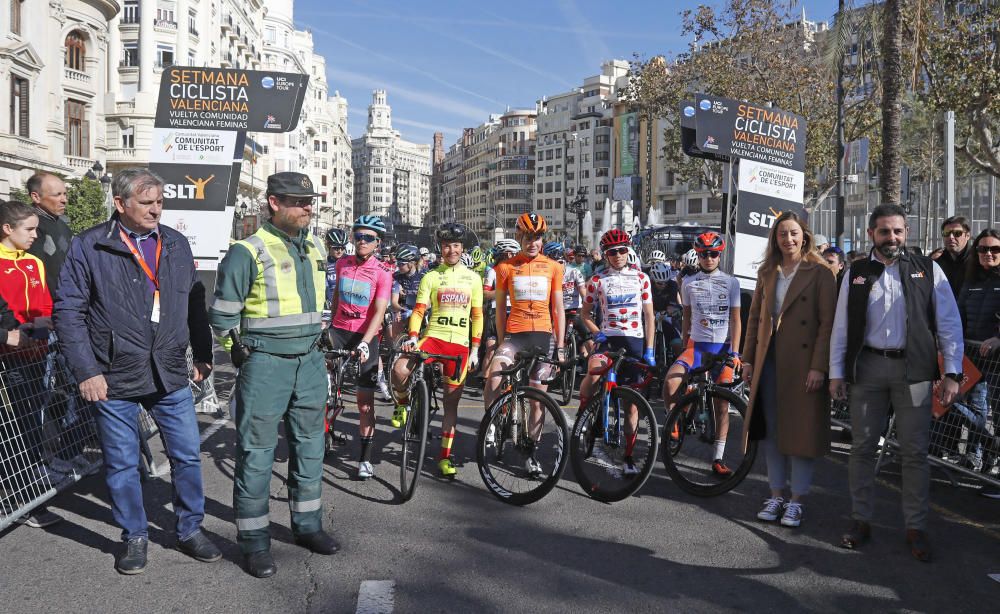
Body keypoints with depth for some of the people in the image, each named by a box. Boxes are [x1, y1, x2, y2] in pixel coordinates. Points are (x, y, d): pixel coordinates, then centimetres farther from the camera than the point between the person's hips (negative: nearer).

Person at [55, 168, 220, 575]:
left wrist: (203, 355, 11)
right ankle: (134, 537, 28)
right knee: (122, 465, 10)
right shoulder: (89, 246, -6)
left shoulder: (176, 244, 7)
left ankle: (190, 530, 26)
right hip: (114, 378, -3)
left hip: (171, 375, 3)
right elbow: (68, 312, -6)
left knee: (187, 456, 8)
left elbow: (194, 303, 13)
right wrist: (86, 371, -11)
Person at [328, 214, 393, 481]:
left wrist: (364, 342, -30)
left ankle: (365, 458, 11)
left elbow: (379, 312, -17)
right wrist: (328, 324, 18)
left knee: (365, 401, 1)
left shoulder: (383, 272, -9)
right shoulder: (342, 263, 4)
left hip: (366, 336, -3)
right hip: (339, 329, 3)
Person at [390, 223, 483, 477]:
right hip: (433, 337, -1)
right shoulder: (431, 277, 5)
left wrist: (475, 349, 5)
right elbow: (419, 310, -2)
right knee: (399, 370, -28)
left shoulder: (473, 278, 9)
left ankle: (445, 456, 15)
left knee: (451, 402, 4)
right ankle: (402, 405, 6)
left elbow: (477, 316, 10)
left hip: (460, 344, 1)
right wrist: (412, 336, -19)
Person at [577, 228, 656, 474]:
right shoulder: (597, 280, 4)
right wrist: (596, 334, -7)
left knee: (632, 402, 3)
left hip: (634, 340, 1)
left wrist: (649, 350, -1)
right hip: (608, 337, -1)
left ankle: (628, 456, 15)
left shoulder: (641, 278, 6)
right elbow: (585, 314, 11)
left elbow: (649, 316, 6)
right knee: (594, 370, -35)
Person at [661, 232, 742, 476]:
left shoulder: (731, 282, 3)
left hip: (723, 347, 0)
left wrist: (734, 352, -8)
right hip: (696, 345, 1)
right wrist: (683, 348, 11)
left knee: (722, 404, 2)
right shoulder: (689, 283, 7)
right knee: (670, 381, -26)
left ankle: (719, 458, 11)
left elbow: (735, 319, 1)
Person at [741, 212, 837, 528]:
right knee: (772, 430, 9)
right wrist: (748, 359, 8)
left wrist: (818, 366, -15)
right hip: (769, 359, 5)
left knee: (801, 430, 2)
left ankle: (796, 500, 14)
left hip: (802, 361, -5)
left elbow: (828, 322, -9)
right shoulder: (767, 272, 12)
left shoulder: (819, 273, -4)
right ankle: (776, 495, 21)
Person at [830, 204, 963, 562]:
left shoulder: (928, 270, 4)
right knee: (862, 448, 7)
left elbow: (949, 323, 2)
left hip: (912, 368, -1)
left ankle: (916, 528, 16)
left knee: (915, 452, 4)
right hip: (867, 367, 1)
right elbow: (841, 326, 8)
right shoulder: (856, 274, 8)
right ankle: (860, 521, 19)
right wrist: (836, 372, 3)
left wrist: (952, 373, -5)